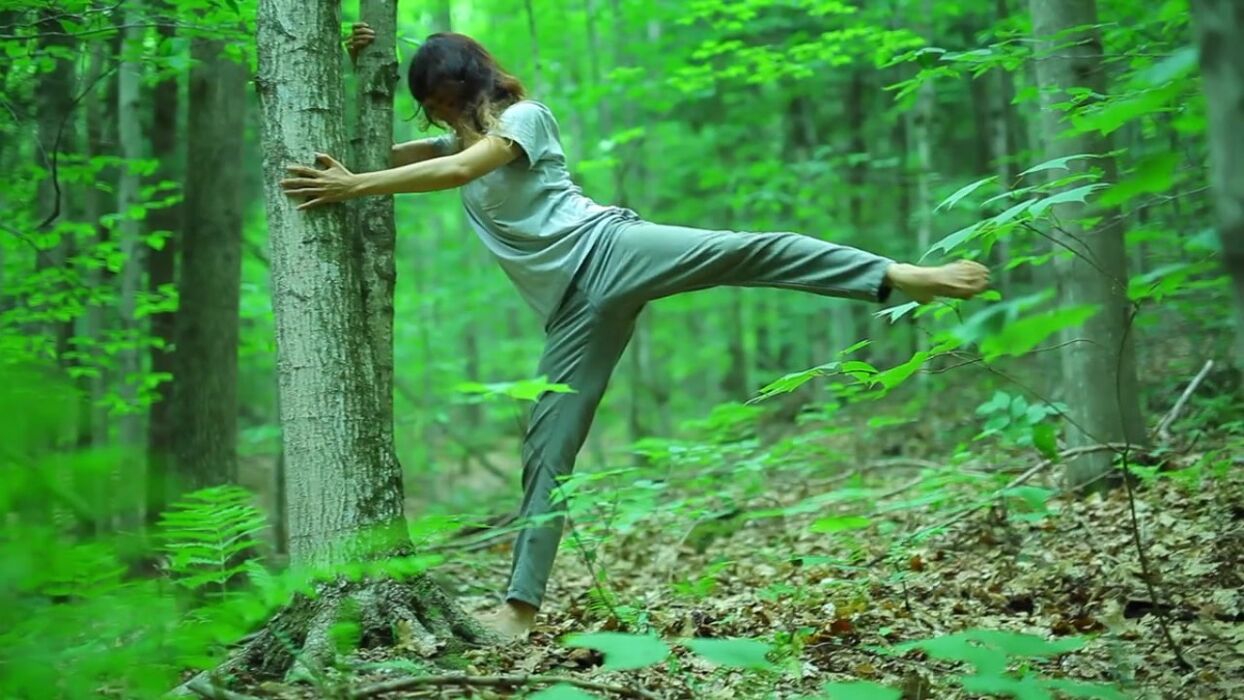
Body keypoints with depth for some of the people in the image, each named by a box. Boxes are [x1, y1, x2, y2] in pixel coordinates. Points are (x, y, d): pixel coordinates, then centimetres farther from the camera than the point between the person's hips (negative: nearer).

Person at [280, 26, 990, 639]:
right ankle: (523, 603, 3)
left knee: (754, 251, -28)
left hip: (607, 249, -6)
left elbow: (460, 170, -16)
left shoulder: (525, 115, 1)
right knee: (549, 443, 1)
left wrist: (354, 187, -17)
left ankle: (904, 276, -35)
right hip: (577, 305, 6)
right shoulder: (459, 141, 27)